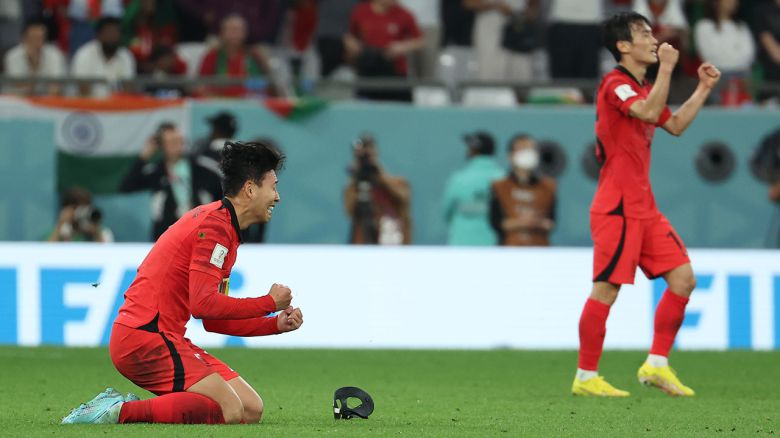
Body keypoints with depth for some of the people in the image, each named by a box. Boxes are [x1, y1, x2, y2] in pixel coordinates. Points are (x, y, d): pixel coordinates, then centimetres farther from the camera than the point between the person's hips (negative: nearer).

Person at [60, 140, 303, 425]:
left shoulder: (221, 224, 21)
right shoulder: (215, 225, -11)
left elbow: (214, 321, 22)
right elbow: (204, 304, -21)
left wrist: (276, 324, 13)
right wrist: (269, 303, -9)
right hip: (143, 338, -10)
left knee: (252, 410, 2)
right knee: (230, 411, -21)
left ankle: (125, 407, 3)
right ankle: (120, 411, -16)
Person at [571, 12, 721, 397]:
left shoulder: (642, 88, 19)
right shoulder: (616, 84, -11)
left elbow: (675, 125, 28)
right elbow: (649, 113, -28)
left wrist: (704, 89, 21)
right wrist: (666, 68, -22)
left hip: (643, 207, 9)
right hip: (617, 208, -9)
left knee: (683, 279, 3)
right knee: (606, 289, -8)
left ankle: (656, 365, 8)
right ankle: (586, 377, -1)